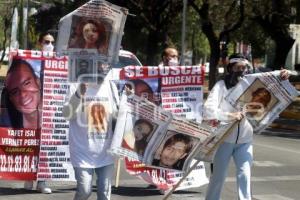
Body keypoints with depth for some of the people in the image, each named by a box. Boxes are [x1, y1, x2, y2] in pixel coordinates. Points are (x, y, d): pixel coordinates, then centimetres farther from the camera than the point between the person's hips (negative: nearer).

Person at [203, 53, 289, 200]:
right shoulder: (222, 85, -7)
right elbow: (208, 109, -17)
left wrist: (281, 80, -12)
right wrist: (229, 116, -30)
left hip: (245, 140, 2)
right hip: (224, 138, -2)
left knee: (245, 175, -5)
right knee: (218, 176, 8)